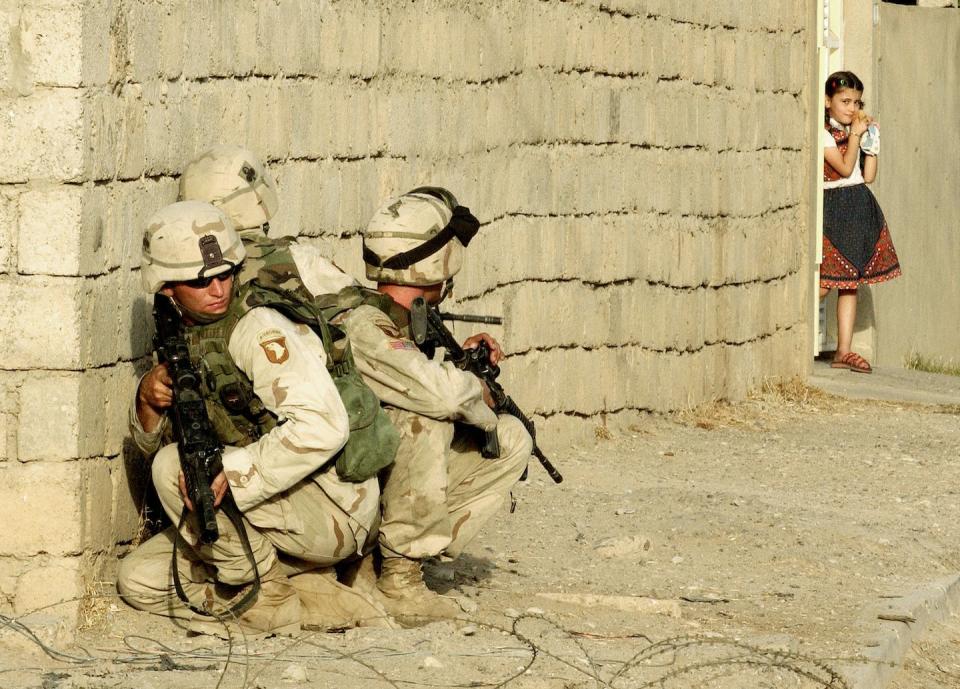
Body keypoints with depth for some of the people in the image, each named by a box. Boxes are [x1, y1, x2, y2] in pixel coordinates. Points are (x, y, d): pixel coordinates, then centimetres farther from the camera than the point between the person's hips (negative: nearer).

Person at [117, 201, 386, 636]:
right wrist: (148, 400, -6)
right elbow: (153, 442, 16)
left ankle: (272, 599, -10)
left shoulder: (258, 330, -17)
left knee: (174, 467, -23)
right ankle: (314, 603, 1)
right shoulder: (185, 338, 9)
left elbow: (324, 426, -30)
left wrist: (231, 472, -33)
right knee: (138, 579, 3)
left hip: (332, 511, -9)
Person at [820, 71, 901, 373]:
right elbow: (845, 168, -14)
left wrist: (872, 142, 6)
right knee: (823, 284, -14)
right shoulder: (823, 133, -7)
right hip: (834, 207, -7)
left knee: (850, 282, 7)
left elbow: (868, 176, 11)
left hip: (861, 207, 7)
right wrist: (855, 135, -11)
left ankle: (844, 351, 9)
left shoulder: (855, 132, 16)